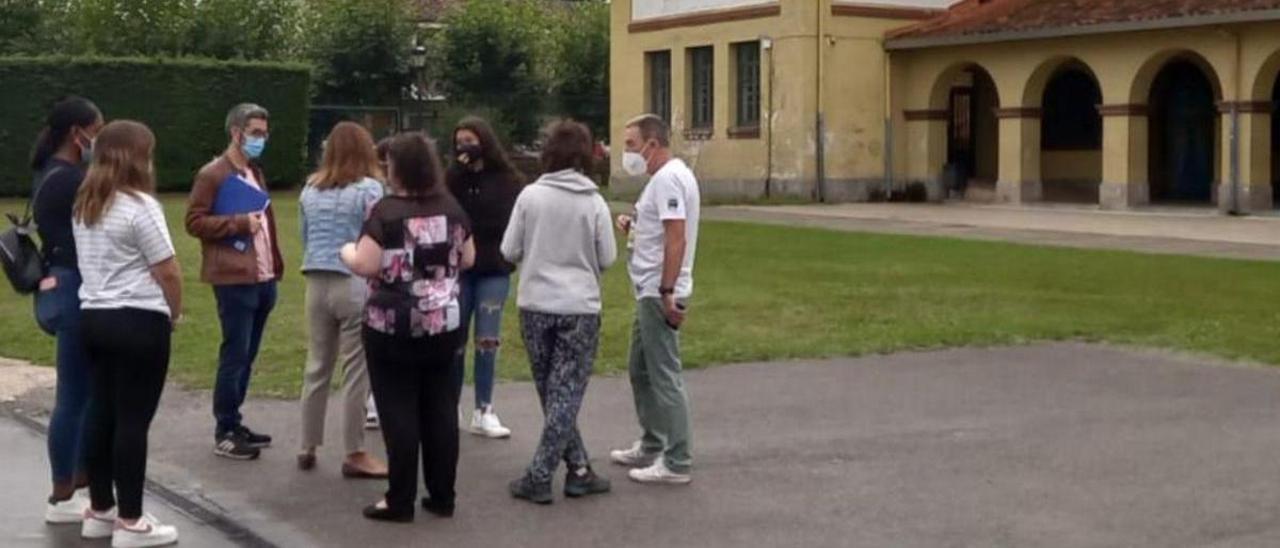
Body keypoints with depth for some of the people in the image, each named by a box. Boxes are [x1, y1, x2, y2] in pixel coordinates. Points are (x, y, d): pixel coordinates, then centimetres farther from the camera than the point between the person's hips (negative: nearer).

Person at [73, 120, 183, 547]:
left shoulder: (84, 205, 12)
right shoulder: (139, 205, -13)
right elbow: (168, 272, -13)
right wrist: (174, 314, 3)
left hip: (94, 317, 8)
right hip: (138, 322, -8)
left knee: (102, 414, 13)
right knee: (132, 420, -3)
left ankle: (100, 512, 21)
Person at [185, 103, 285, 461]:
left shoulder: (256, 173, 20)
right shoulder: (212, 175, -7)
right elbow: (194, 221, -12)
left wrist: (276, 266, 15)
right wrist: (240, 224, -18)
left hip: (263, 280, 8)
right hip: (235, 280, -8)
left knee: (247, 357, 12)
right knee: (234, 356, -6)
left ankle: (234, 424, 21)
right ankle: (224, 434, 1)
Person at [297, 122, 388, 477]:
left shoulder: (311, 190, 10)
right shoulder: (369, 188, -7)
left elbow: (305, 237, 17)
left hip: (317, 284, 6)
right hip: (356, 284, -6)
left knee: (317, 367, 13)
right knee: (356, 370, 0)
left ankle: (308, 448, 20)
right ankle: (355, 455, 4)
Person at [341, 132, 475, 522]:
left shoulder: (386, 211, -13)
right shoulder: (451, 208, 4)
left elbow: (367, 266, -18)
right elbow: (467, 259, 13)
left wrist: (347, 252, 2)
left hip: (394, 327, -5)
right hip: (443, 324, 5)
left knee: (398, 411, 1)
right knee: (441, 408, 10)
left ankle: (400, 501, 5)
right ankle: (443, 496, 16)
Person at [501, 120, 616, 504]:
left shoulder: (530, 195, -5)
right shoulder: (594, 202, -6)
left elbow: (509, 251, -2)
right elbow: (608, 259, -2)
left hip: (535, 306, 1)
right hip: (579, 307, -1)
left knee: (551, 393, 14)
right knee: (566, 393, 5)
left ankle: (578, 469, 17)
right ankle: (539, 476, 1)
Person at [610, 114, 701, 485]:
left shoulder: (668, 179, -16)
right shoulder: (667, 177, 17)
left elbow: (677, 238, -24)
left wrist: (667, 293, -26)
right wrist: (634, 227, 10)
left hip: (659, 294, -11)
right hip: (651, 292, 11)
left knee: (664, 375, -7)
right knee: (641, 371, 19)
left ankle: (676, 463, -2)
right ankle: (652, 447, 30)